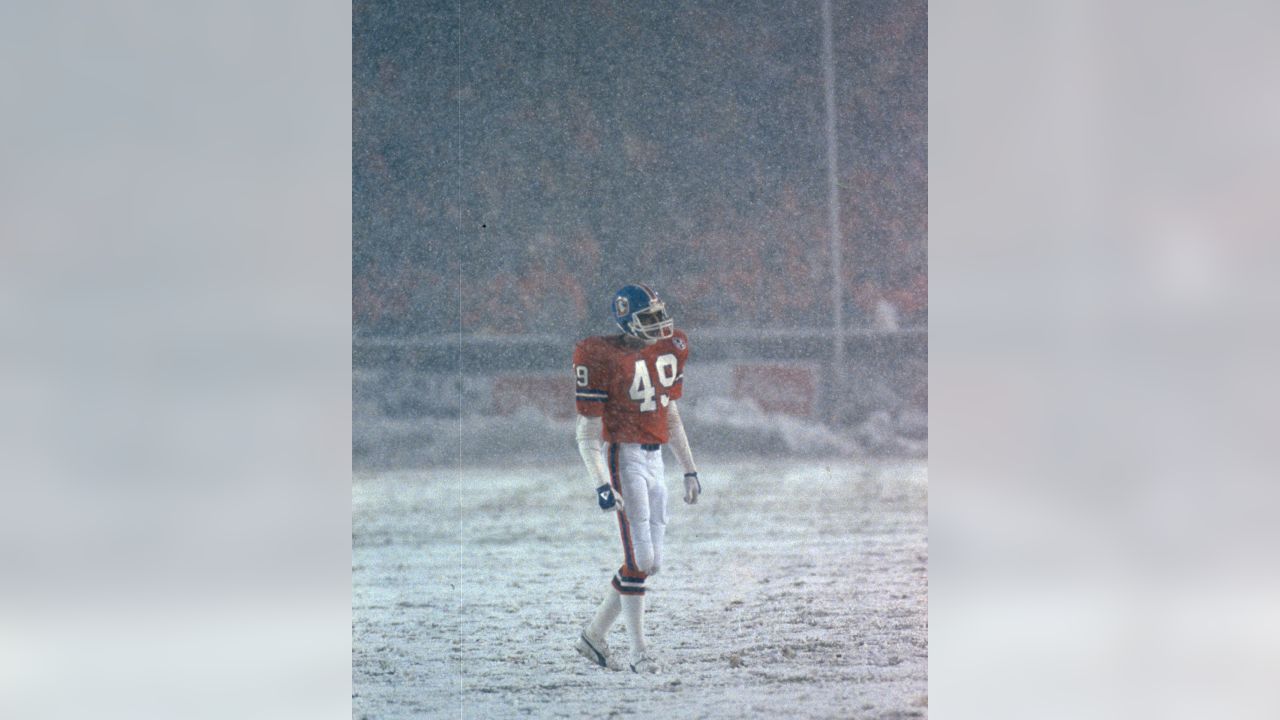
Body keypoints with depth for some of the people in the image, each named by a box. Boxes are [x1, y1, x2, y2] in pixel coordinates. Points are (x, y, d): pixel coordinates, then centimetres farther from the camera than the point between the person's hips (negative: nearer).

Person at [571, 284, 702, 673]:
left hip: (654, 460, 7)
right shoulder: (602, 358, -13)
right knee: (639, 559, -8)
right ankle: (638, 651, 3)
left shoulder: (668, 349, 9)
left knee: (651, 562, 8)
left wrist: (690, 470, 19)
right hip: (624, 458, -7)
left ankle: (593, 635, 20)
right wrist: (601, 485, -20)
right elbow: (587, 433, -12)